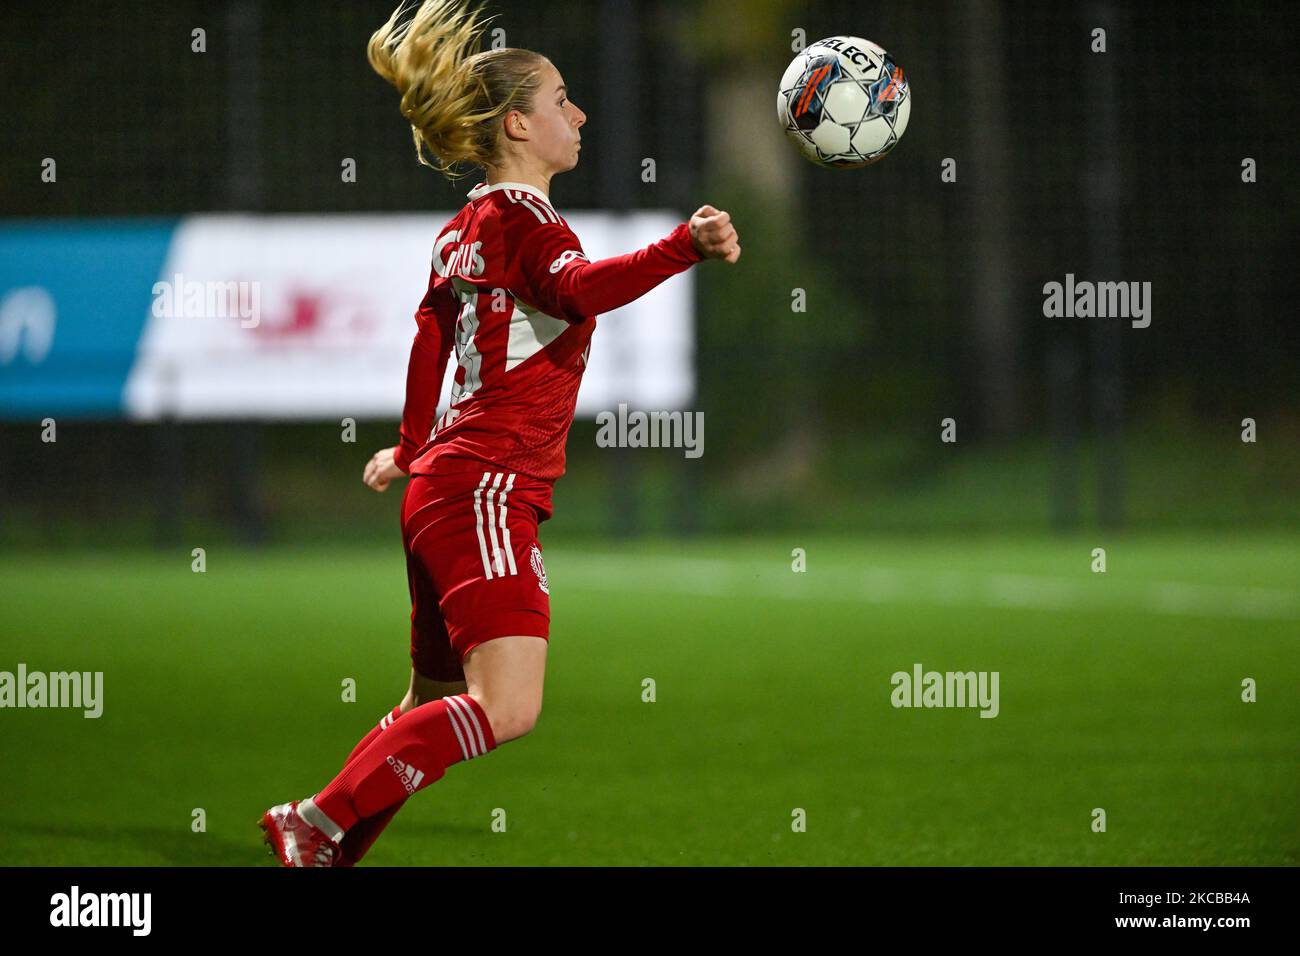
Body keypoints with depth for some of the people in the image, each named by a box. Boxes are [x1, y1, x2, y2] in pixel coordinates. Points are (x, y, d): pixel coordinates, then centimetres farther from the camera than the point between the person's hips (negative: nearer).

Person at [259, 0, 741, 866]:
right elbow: (579, 288, -28)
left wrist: (411, 450, 48)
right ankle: (318, 827, -18)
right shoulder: (519, 215, -8)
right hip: (486, 486, -10)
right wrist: (684, 248, -43)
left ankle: (322, 852, 19)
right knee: (505, 709, -20)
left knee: (435, 710, 16)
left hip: (444, 487, 10)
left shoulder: (465, 229, 20)